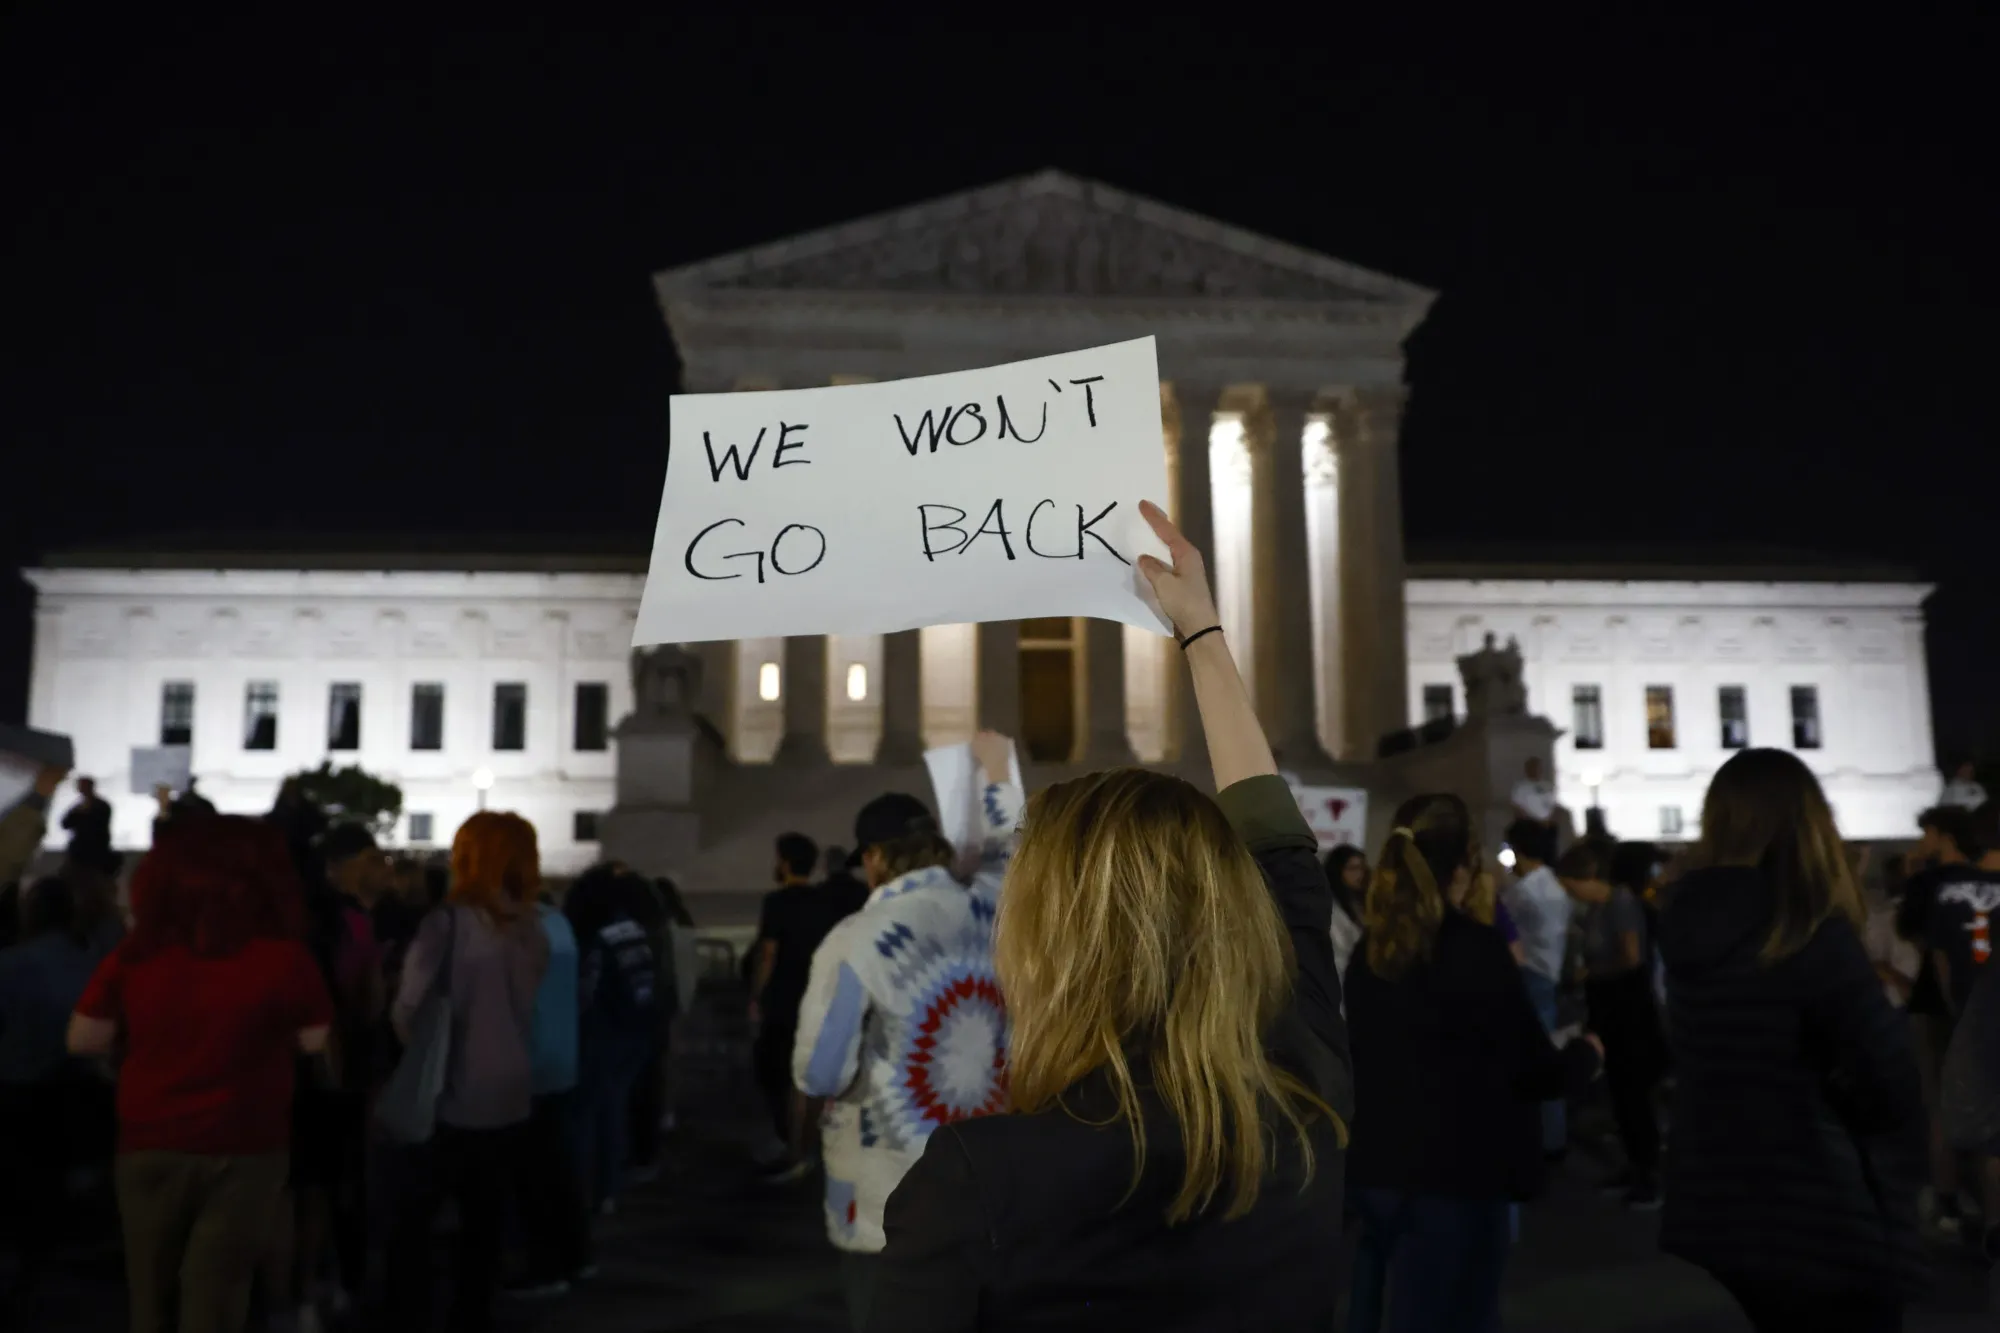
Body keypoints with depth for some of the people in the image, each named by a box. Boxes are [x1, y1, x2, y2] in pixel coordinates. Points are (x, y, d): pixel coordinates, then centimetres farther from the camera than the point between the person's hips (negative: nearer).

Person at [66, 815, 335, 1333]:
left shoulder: (135, 955, -6)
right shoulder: (284, 959, -14)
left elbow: (83, 1039, 1)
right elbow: (315, 1041, -5)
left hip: (148, 1144, 3)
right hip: (243, 1149, -3)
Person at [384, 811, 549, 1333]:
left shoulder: (450, 921, -14)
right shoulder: (532, 928, 3)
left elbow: (408, 1006, -12)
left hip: (455, 1096, -5)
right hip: (510, 1095, 5)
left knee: (412, 1212, 9)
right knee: (484, 1218, 15)